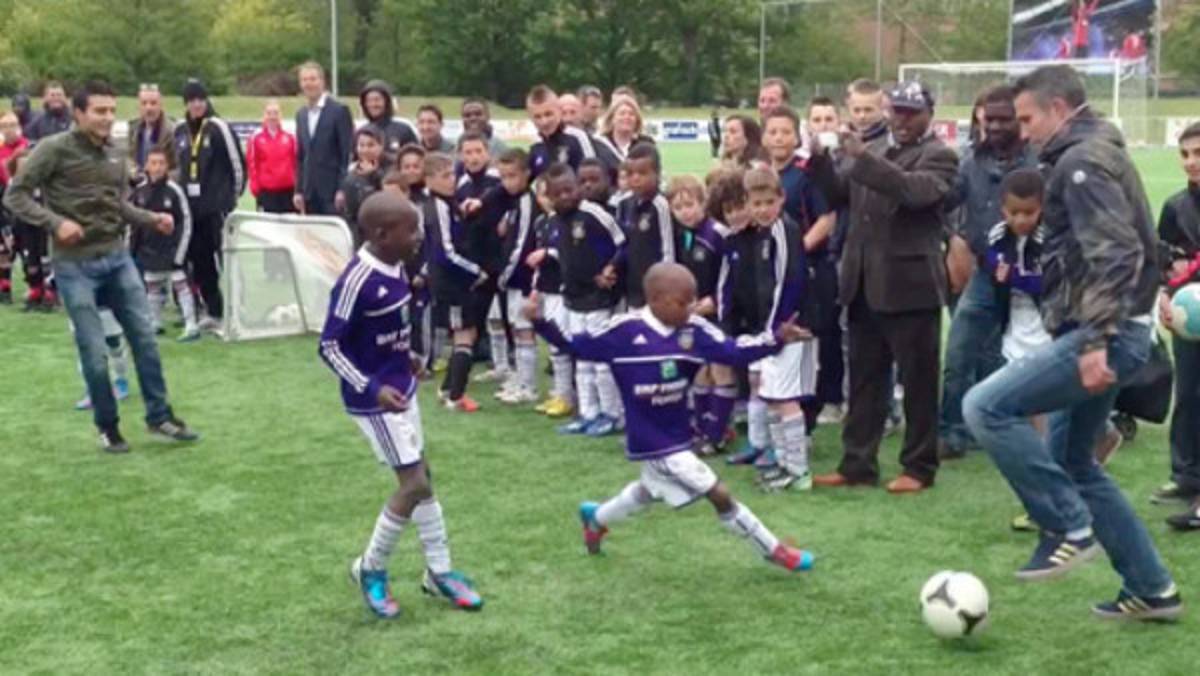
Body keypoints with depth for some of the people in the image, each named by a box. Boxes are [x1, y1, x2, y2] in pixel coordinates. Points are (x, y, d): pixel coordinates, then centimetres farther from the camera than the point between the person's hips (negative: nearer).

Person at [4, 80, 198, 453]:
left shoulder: (115, 155, 8)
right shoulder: (54, 150, -10)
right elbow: (15, 196, -10)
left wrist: (152, 219, -1)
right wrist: (55, 223, -22)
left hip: (117, 257, 6)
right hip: (75, 265, -5)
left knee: (145, 338, 6)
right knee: (95, 352, 0)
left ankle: (159, 417, 18)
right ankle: (108, 427, 17)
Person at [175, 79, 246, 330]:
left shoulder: (219, 128, -6)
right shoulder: (180, 132, 11)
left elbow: (237, 163, -5)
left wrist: (234, 195, 0)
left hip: (217, 206, -6)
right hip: (191, 205, 6)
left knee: (222, 259, -8)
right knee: (199, 260, 8)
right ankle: (213, 310, 17)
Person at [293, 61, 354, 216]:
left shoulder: (339, 111, -4)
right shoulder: (301, 114, 15)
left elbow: (348, 153, -8)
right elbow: (300, 156, 17)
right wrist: (298, 190, 10)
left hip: (332, 190, -5)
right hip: (310, 191, 5)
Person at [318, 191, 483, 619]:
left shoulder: (395, 267, -1)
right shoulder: (357, 281, -26)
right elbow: (329, 346, -22)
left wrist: (404, 358, 14)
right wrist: (372, 389, -26)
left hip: (402, 388, 9)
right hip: (376, 400, -9)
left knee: (423, 475, 16)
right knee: (414, 483, -5)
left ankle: (439, 571, 30)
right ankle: (371, 569, 17)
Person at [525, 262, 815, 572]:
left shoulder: (694, 330, -8)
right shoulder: (624, 330, -18)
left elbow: (733, 351, -19)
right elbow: (575, 346, -8)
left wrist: (776, 340, -32)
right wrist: (540, 323, -21)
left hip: (677, 435, 7)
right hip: (653, 440, -7)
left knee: (650, 491, 33)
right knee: (719, 494, -6)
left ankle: (596, 518, 59)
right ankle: (773, 550, 12)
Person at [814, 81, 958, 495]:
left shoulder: (938, 157, -5)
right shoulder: (873, 149, 15)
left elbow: (916, 190, -25)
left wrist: (864, 157, -28)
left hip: (910, 285, -6)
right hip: (865, 283, 6)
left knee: (917, 381, 3)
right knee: (864, 380, 12)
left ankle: (919, 467, 12)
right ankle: (857, 463, 19)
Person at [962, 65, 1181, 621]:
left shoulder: (1082, 161, -13)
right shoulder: (1093, 154, 19)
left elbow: (1115, 255, -24)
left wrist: (1097, 341, -28)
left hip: (1106, 333, -11)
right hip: (1108, 332, 11)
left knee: (985, 408, -16)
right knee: (1071, 460, 17)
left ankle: (1070, 529, -7)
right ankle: (1151, 589, 22)